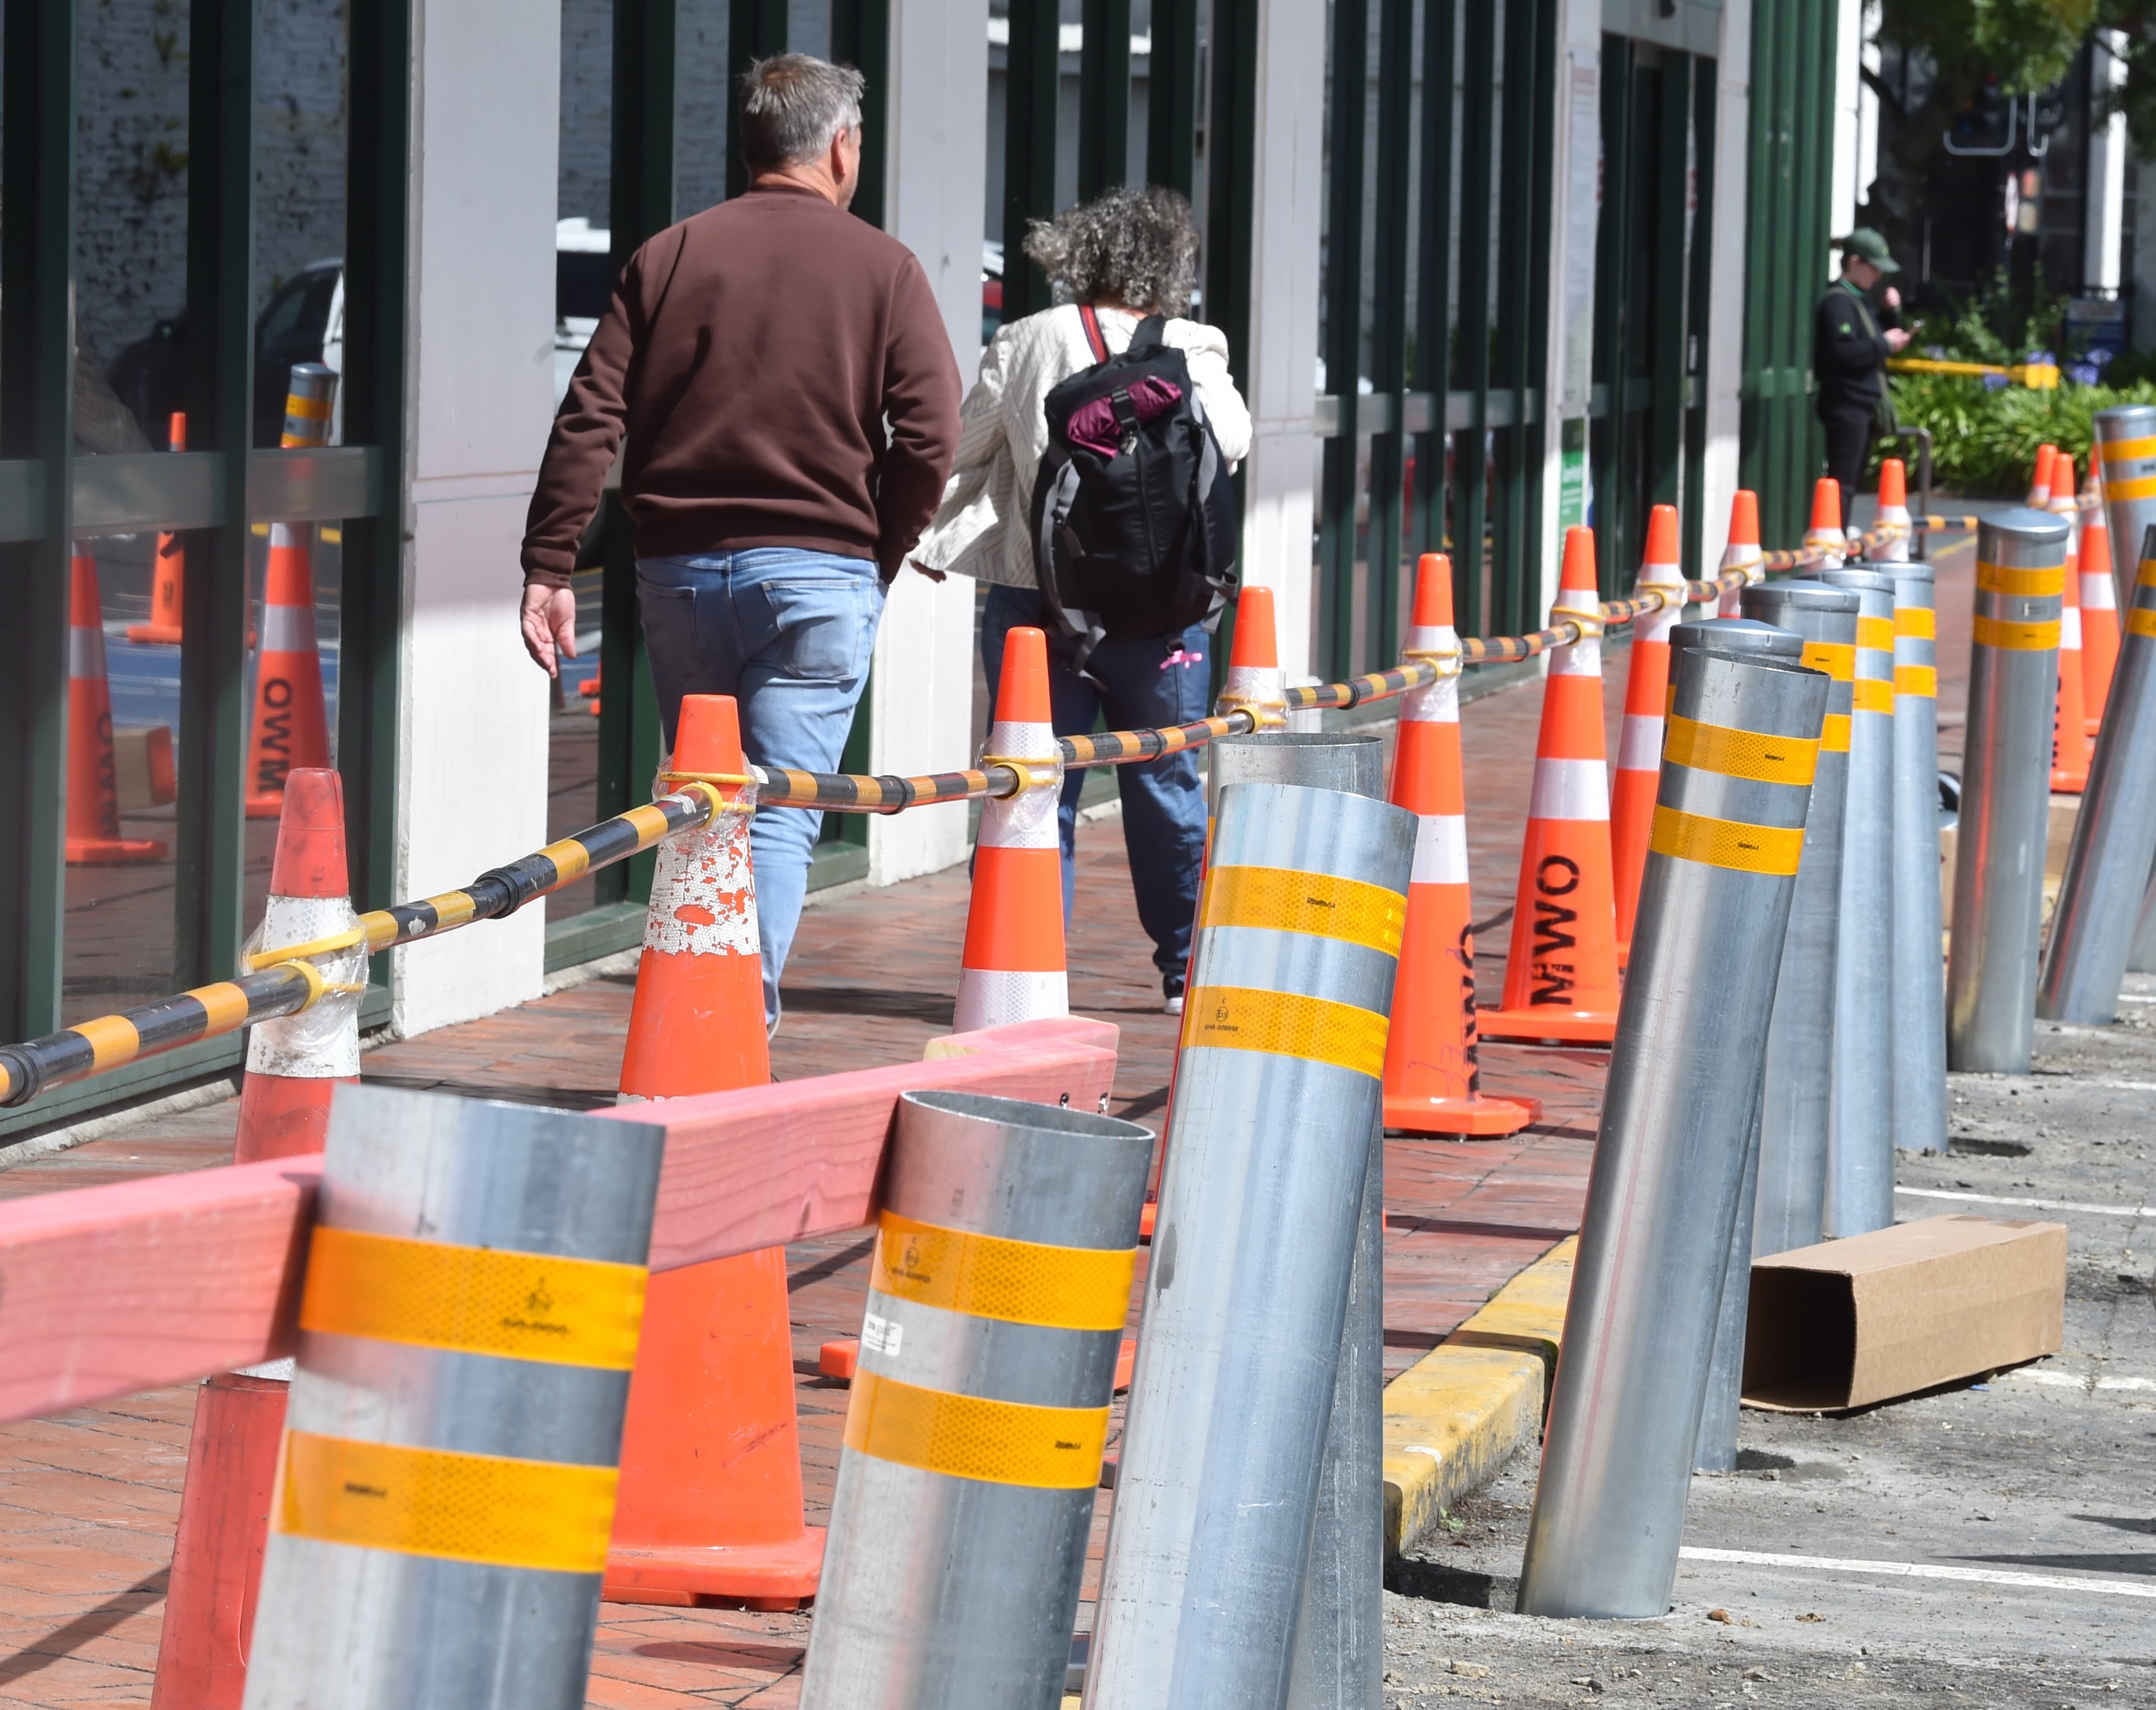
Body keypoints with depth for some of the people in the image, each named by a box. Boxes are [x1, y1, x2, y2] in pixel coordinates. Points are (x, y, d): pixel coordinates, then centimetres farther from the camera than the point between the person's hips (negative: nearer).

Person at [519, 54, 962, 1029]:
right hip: (817, 573, -3)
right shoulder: (882, 268, 1)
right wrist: (878, 563, 6)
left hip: (679, 572, 3)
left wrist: (549, 566, 0)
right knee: (781, 817, -4)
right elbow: (930, 437, -6)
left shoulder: (670, 255, 8)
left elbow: (590, 417, 0)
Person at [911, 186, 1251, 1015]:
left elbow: (961, 450, 6)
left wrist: (930, 538, 21)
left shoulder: (1024, 343, -1)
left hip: (1034, 597, 0)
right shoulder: (1193, 353, -4)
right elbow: (1232, 445, 12)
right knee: (1166, 785, 12)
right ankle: (1188, 971, 22)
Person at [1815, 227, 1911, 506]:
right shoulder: (1838, 302, -13)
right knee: (1842, 482, -13)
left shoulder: (1861, 300, 16)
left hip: (1864, 406, 10)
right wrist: (1884, 344, -16)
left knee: (1853, 480, 11)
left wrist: (1890, 313, 10)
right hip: (1846, 406, -10)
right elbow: (1843, 351, -25)